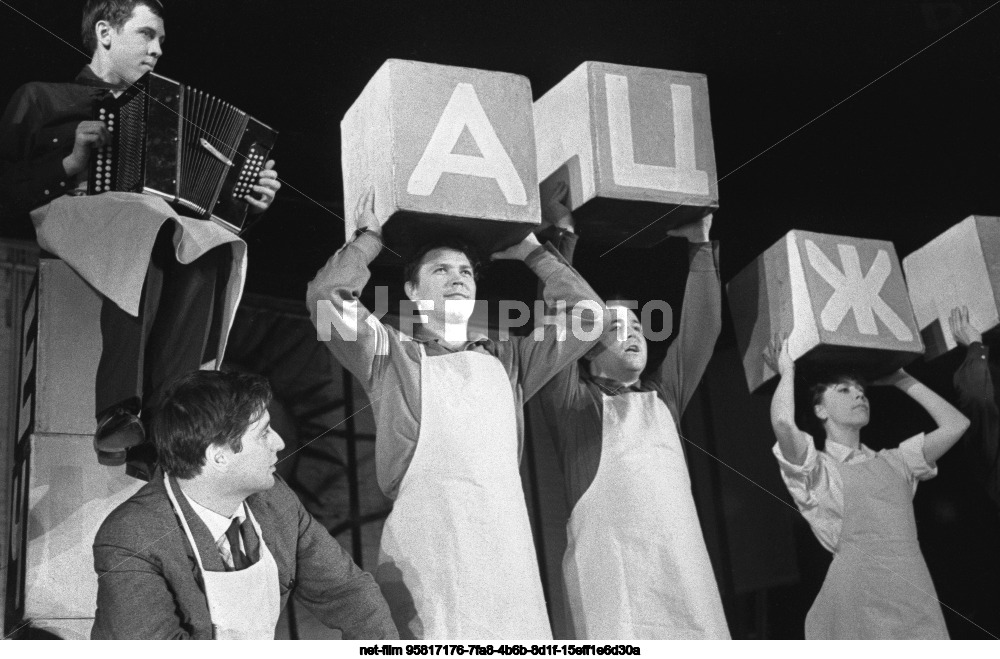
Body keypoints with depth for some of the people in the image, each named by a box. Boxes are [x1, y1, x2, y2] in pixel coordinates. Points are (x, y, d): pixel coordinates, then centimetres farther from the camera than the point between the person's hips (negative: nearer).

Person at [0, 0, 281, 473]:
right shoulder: (41, 100, 18)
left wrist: (246, 199, 2)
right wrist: (69, 165, -8)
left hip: (150, 229, 4)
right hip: (59, 223, -4)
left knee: (206, 248, -31)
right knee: (142, 227, -38)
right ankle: (116, 412, -41)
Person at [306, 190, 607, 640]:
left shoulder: (508, 359, 20)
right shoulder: (392, 354, 11)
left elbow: (588, 315, 19)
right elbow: (327, 298, -2)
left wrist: (532, 253, 24)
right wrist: (369, 238, 11)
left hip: (507, 550, 3)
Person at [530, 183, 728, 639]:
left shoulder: (663, 397, 26)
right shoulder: (571, 400, 15)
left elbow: (702, 327, 24)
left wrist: (701, 247, 25)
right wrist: (563, 238, 9)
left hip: (685, 567, 4)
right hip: (607, 569, -4)